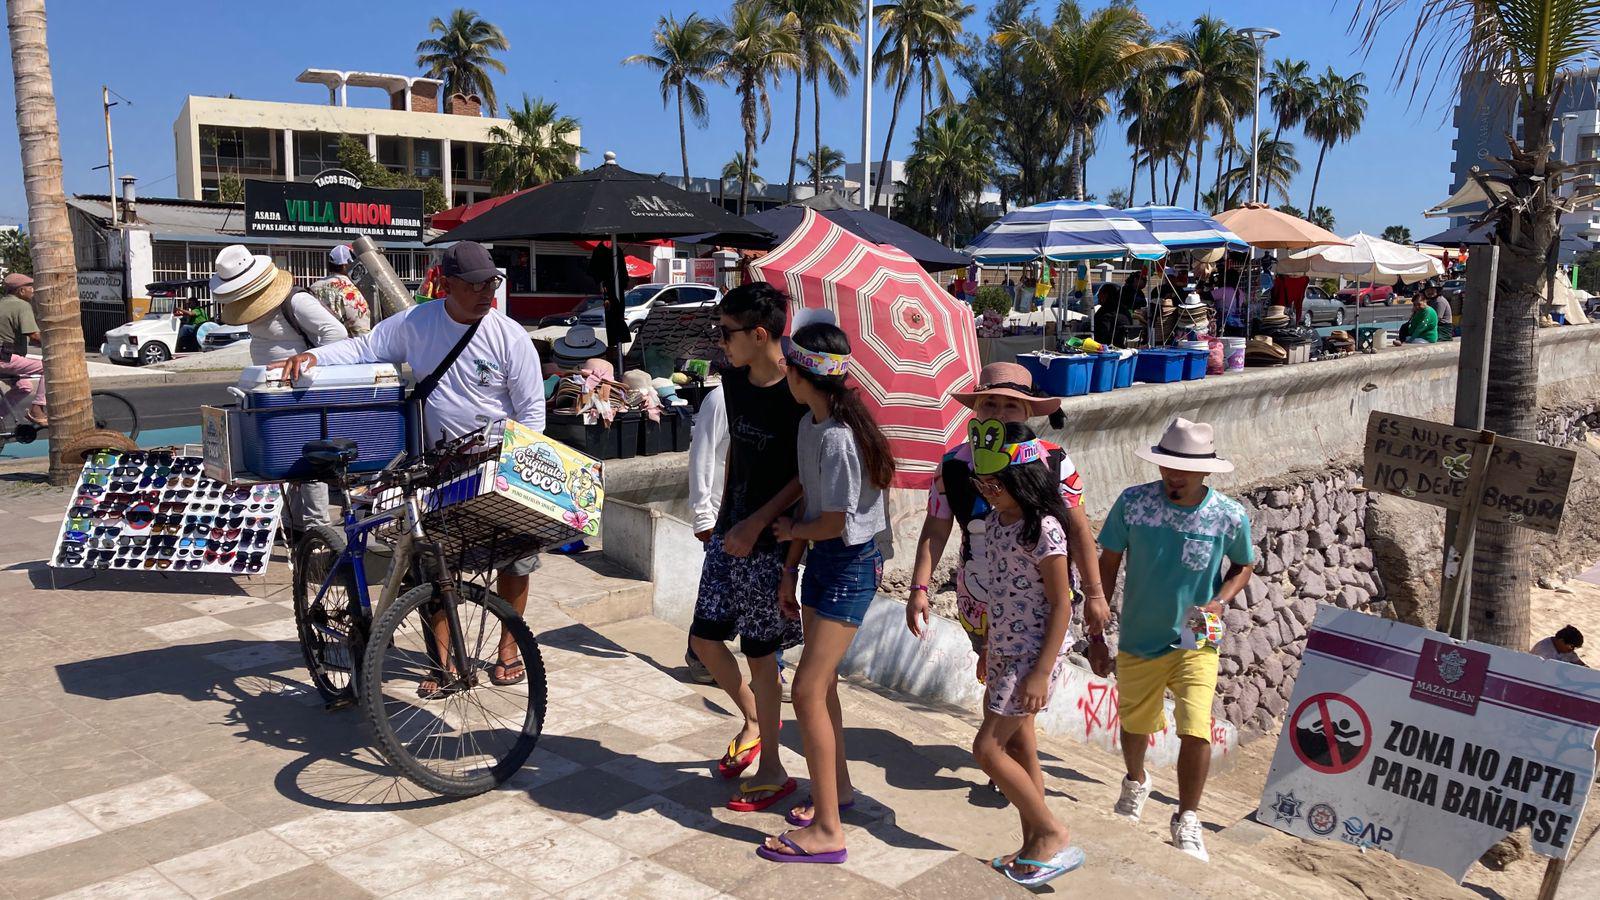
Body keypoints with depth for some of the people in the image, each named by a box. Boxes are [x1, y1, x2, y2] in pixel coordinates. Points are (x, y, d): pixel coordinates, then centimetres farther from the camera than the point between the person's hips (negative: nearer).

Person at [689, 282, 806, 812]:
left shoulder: (798, 395, -18)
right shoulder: (735, 380, 5)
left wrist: (757, 523, -20)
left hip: (770, 538, -7)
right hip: (730, 531, 7)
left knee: (760, 653, 3)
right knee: (704, 637, 10)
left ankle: (772, 770, 20)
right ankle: (752, 722, 36)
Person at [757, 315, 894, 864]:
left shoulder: (839, 439, -25)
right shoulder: (809, 426, 5)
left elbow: (833, 524, -20)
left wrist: (791, 530, -1)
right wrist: (790, 570, 11)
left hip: (849, 567, -9)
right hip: (820, 560, 9)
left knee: (808, 691, -7)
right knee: (822, 683, 19)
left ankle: (828, 831, 3)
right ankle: (838, 788, 40)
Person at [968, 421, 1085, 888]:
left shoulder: (1043, 529, -19)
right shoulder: (995, 520, 6)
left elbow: (1061, 606, -18)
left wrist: (1041, 673, -20)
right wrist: (990, 651, 20)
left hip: (1034, 654, -9)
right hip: (1004, 650, 9)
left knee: (988, 748, -7)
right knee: (1018, 747, 13)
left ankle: (1054, 835, 6)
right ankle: (1035, 847, 24)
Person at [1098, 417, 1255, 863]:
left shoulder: (1230, 517, -13)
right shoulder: (1132, 503, -14)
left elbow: (1244, 566, 6)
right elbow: (1107, 564, -3)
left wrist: (1219, 602, -13)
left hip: (1195, 643, -1)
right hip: (1138, 640, 1)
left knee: (1196, 731, -13)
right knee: (1134, 724, 19)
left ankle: (1187, 820, 12)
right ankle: (1136, 782, 53)